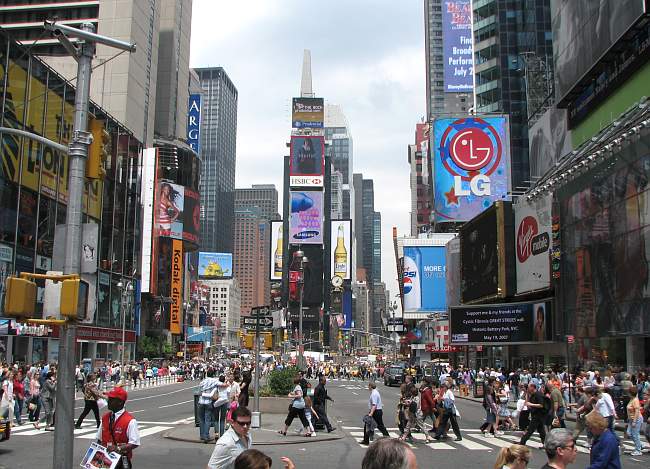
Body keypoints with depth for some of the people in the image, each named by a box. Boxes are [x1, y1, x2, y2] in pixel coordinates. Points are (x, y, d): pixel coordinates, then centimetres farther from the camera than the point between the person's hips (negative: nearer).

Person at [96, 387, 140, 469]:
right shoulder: (105, 418, 7)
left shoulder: (130, 421, -14)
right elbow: (99, 439, 14)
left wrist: (118, 448, -28)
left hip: (122, 461, -6)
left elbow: (134, 443, -17)